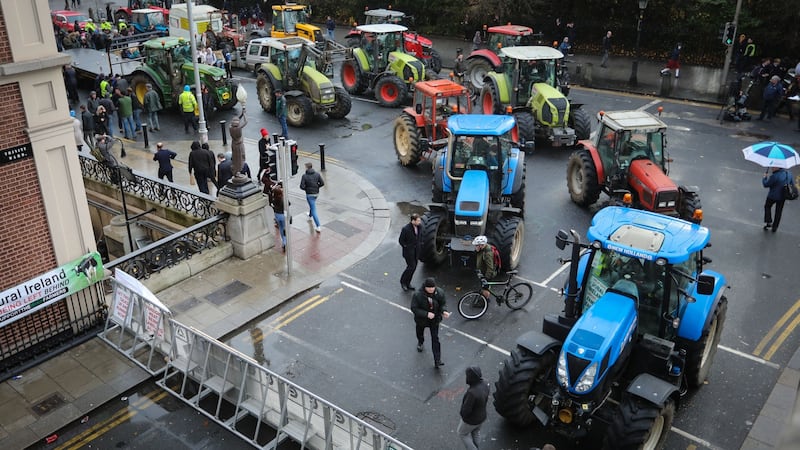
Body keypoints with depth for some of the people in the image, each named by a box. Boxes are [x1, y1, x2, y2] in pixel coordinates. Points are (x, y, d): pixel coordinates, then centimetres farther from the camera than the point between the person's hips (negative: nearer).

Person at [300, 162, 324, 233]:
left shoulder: (304, 176, -14)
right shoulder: (317, 174, -4)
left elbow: (302, 186, -17)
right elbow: (322, 183, -5)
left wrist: (306, 188, 3)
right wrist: (316, 186, 10)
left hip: (309, 194, -5)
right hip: (316, 193, 5)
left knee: (314, 210, -4)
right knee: (312, 205, 34)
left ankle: (318, 227, -8)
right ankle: (310, 216, 57)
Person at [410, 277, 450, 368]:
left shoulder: (439, 293, -20)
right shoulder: (417, 295, -30)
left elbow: (443, 303, -5)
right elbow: (414, 308, -25)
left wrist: (444, 311, -27)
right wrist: (426, 314, -34)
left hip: (435, 319, 0)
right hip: (421, 320, 0)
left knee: (435, 338, -2)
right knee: (420, 333, 28)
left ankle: (437, 360, 2)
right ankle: (420, 342, 65)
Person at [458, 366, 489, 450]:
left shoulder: (472, 393, -42)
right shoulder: (484, 384, -17)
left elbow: (466, 410, -31)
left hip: (471, 419, -6)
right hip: (481, 416, 6)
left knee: (462, 433, 24)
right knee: (475, 432, 33)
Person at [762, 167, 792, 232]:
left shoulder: (774, 176, -28)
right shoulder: (789, 174, -4)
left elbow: (766, 184, -17)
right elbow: (792, 183, 8)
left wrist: (764, 177, -1)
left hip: (773, 196, -6)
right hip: (783, 197, 6)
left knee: (767, 207, 22)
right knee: (778, 211, 16)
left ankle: (769, 222, 15)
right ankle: (775, 227, 24)